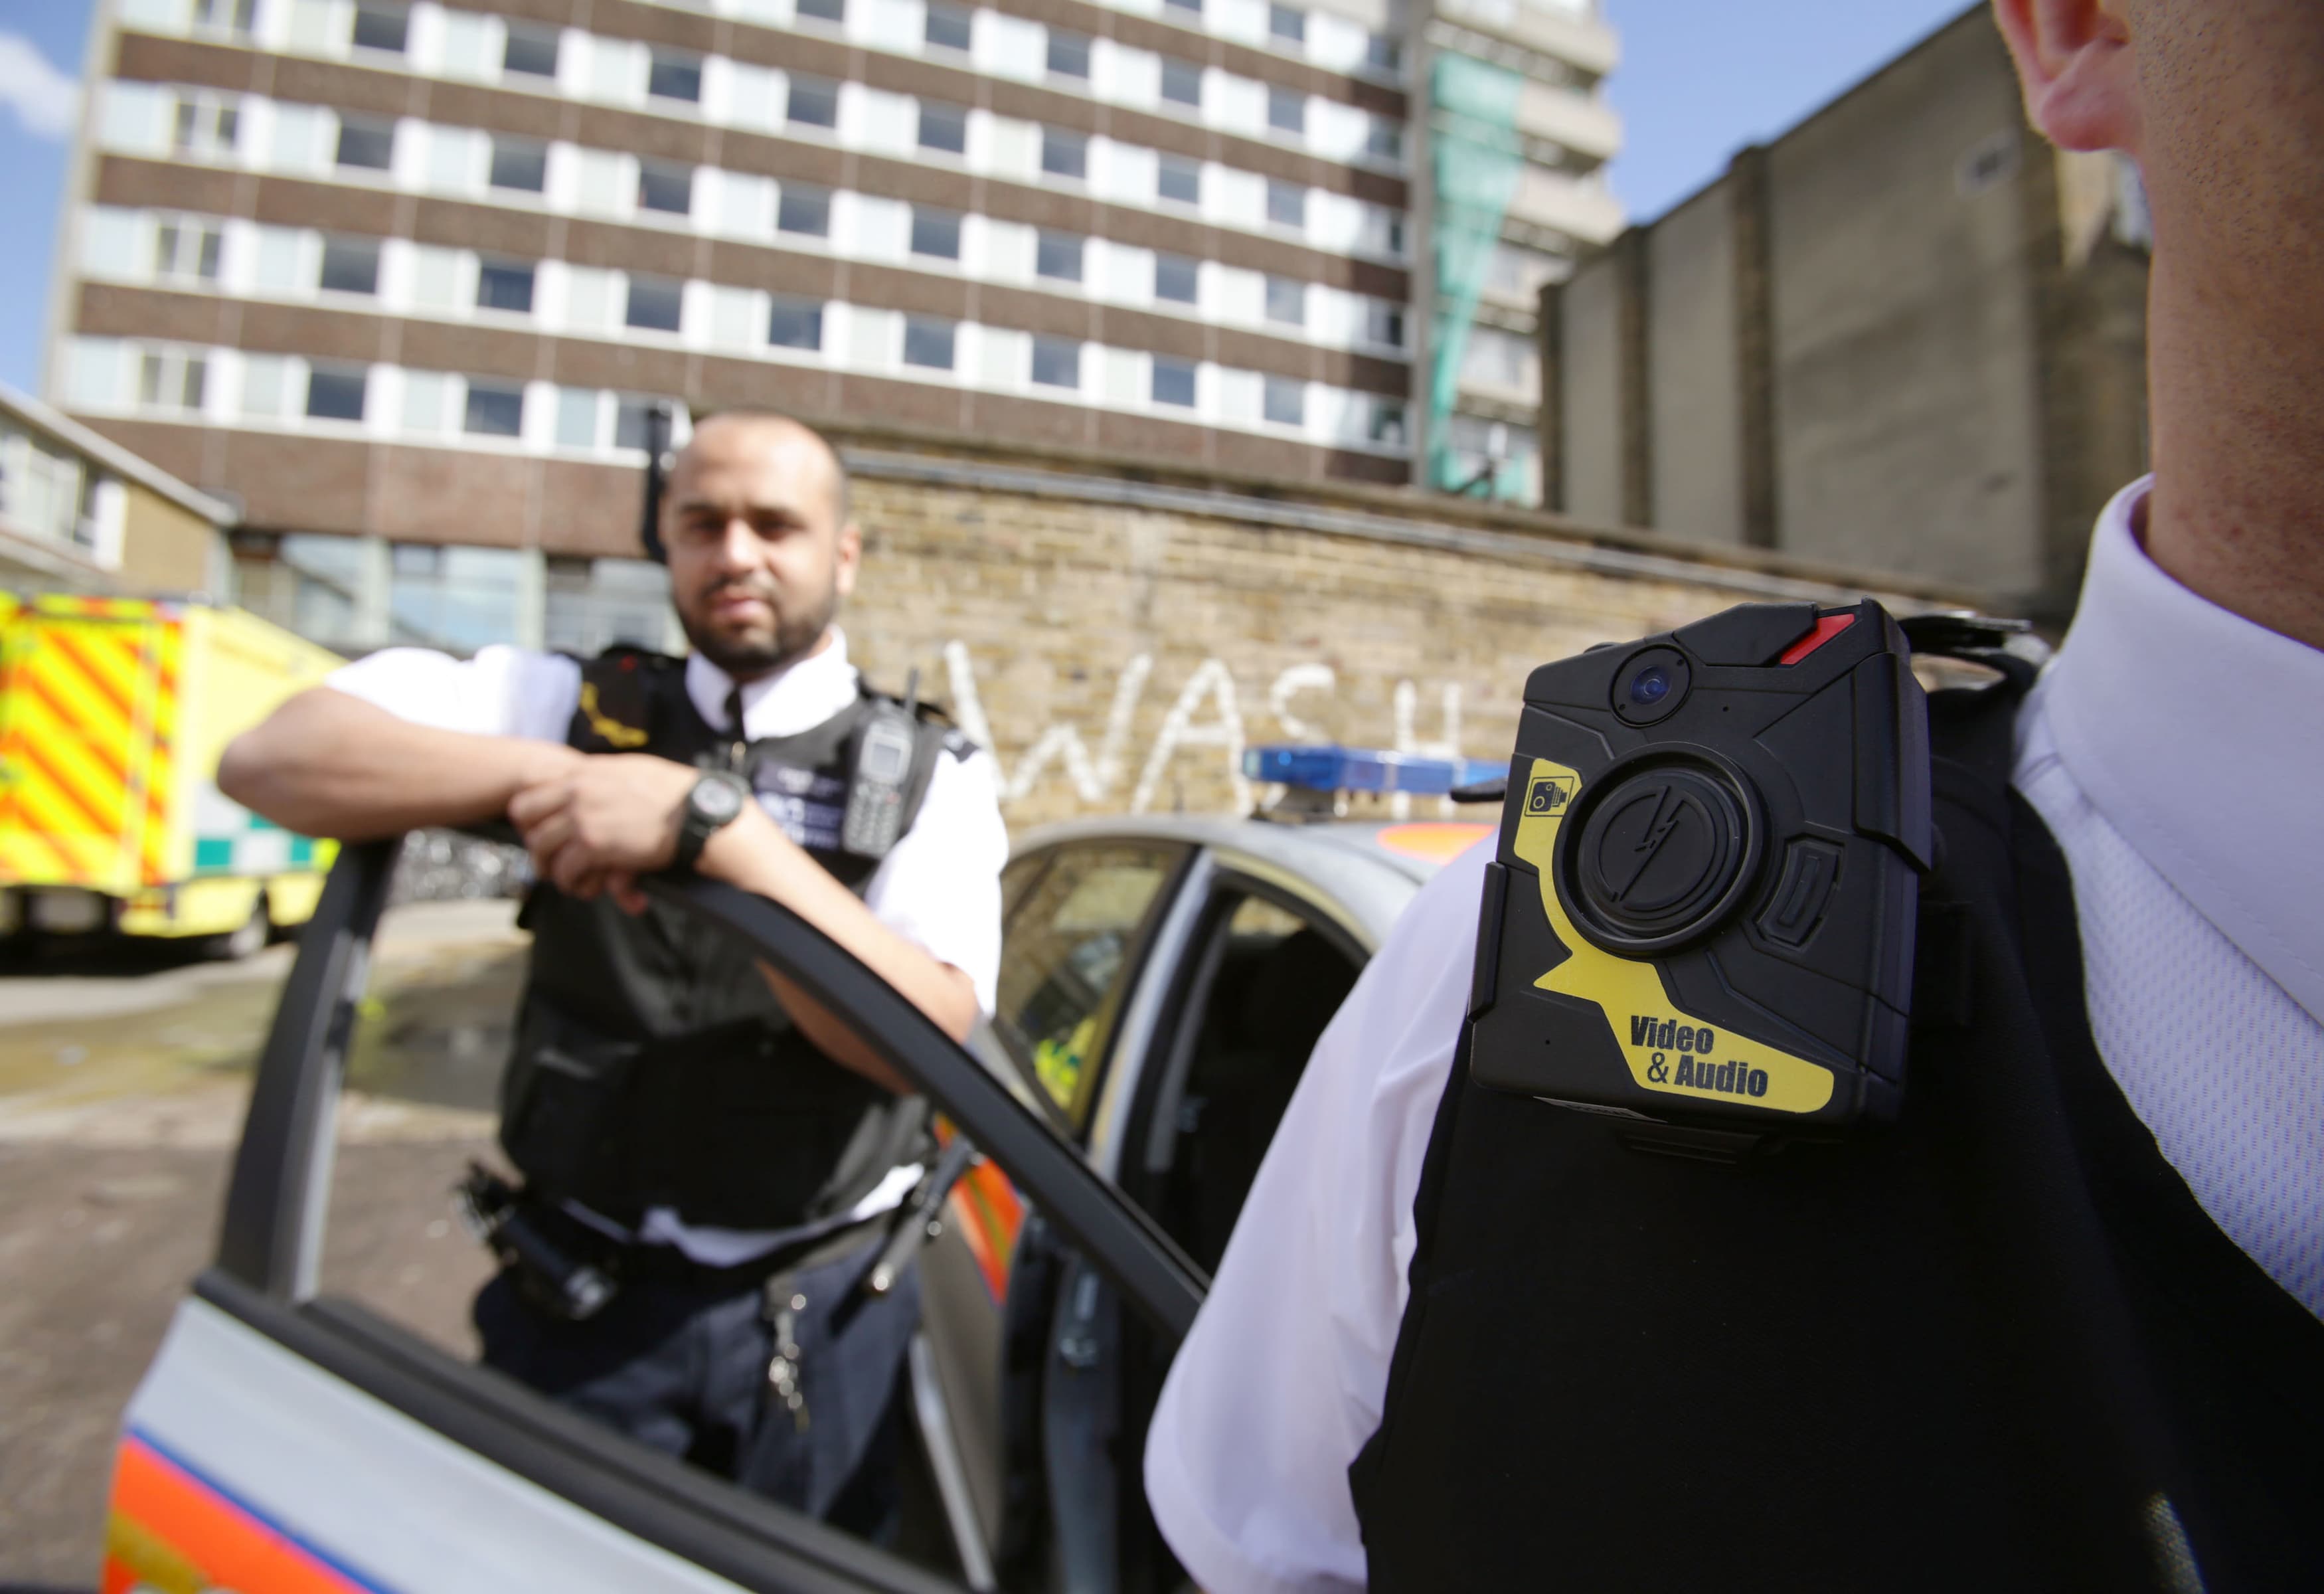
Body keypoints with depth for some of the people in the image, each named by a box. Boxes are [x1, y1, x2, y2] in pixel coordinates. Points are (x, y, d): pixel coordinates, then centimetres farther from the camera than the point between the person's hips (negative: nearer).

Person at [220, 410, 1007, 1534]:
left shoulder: (931, 778, -7)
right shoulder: (580, 708, 2)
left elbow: (930, 1037, -23)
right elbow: (270, 758, -8)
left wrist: (713, 820, -32)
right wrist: (537, 775, -23)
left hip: (819, 1320, -1)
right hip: (577, 1298, 1)